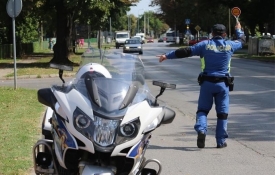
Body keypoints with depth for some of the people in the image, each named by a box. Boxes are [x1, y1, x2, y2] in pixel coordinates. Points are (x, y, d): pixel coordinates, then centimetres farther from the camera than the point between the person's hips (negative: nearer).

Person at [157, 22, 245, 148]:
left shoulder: (205, 45, -3)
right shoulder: (230, 45, 2)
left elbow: (186, 51, -4)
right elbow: (241, 40, 23)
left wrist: (167, 56, 3)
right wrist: (238, 30, 44)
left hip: (207, 82, 0)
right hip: (223, 84, 1)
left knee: (202, 109, 9)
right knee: (222, 112, 8)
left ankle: (201, 129, -17)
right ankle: (221, 141, 9)